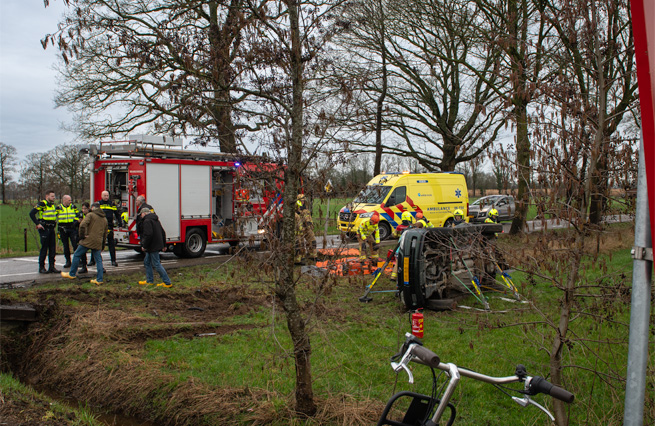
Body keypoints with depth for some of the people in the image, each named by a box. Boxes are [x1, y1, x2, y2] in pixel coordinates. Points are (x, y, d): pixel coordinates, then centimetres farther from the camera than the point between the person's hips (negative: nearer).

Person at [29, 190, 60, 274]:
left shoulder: (53, 205, 14)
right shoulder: (41, 204, -10)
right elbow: (31, 213, -16)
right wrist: (37, 224, -17)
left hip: (51, 229, 7)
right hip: (44, 229, -7)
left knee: (52, 248, 6)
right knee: (44, 248, -4)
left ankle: (52, 267, 11)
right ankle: (41, 267, 3)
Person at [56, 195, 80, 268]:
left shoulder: (73, 207, 9)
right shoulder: (59, 208, 6)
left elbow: (78, 215, 12)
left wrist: (76, 221, -5)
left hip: (72, 228, -1)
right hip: (63, 229, 1)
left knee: (75, 244, -9)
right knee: (65, 246, 6)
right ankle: (68, 261, 13)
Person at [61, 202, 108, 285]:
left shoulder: (90, 215, -2)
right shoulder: (104, 219, 18)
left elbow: (82, 225, -18)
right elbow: (105, 234, 21)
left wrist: (82, 236, -8)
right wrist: (102, 245, 25)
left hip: (88, 240, -6)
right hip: (98, 243, 6)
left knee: (77, 255, 8)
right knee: (98, 260, 6)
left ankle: (72, 274, 16)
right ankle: (99, 280, 2)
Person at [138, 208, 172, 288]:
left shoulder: (147, 221, -15)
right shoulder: (156, 220, 16)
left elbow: (148, 235, -25)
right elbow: (163, 232, 20)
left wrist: (144, 246, -16)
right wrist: (164, 245, 23)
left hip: (153, 247, -10)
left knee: (156, 264, -6)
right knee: (147, 262, 20)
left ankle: (167, 283, -6)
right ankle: (149, 281, 26)